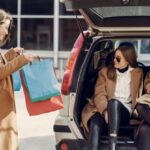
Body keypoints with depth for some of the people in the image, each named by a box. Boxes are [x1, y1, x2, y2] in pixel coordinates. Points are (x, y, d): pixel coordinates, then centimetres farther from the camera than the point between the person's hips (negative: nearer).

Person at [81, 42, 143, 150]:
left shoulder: (137, 73, 14)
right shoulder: (105, 72, 13)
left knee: (114, 102, -38)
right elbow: (99, 94, 1)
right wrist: (105, 111, -19)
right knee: (95, 123, -35)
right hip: (104, 110, 1)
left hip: (125, 111, -1)